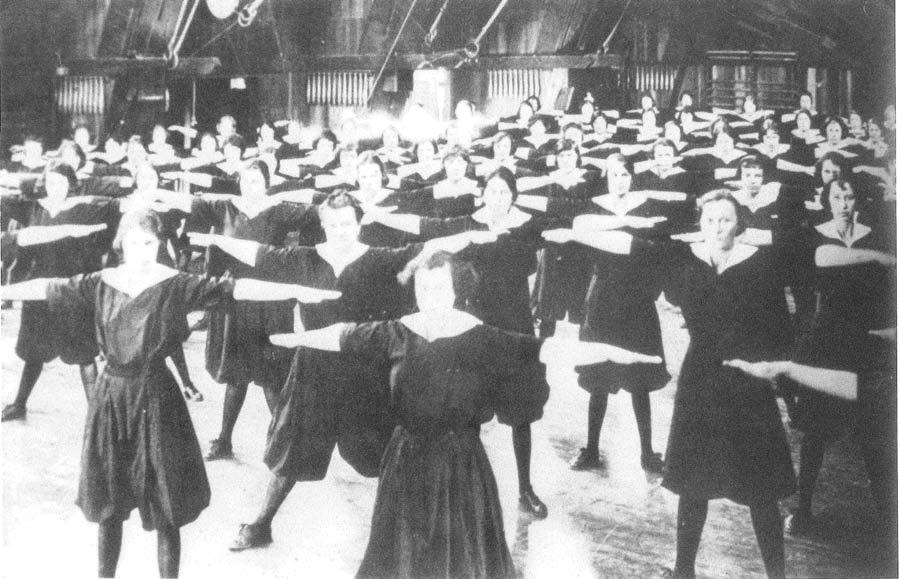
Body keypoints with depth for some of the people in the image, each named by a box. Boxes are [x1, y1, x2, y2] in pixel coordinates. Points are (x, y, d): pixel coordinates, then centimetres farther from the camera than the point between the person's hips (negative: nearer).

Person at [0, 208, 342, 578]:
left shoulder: (176, 285, -10)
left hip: (155, 397, -3)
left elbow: (234, 288, -19)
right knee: (106, 500, 12)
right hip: (110, 396, 3)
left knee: (164, 505, 3)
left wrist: (297, 291, -27)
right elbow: (46, 288, 7)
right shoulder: (101, 284, 1)